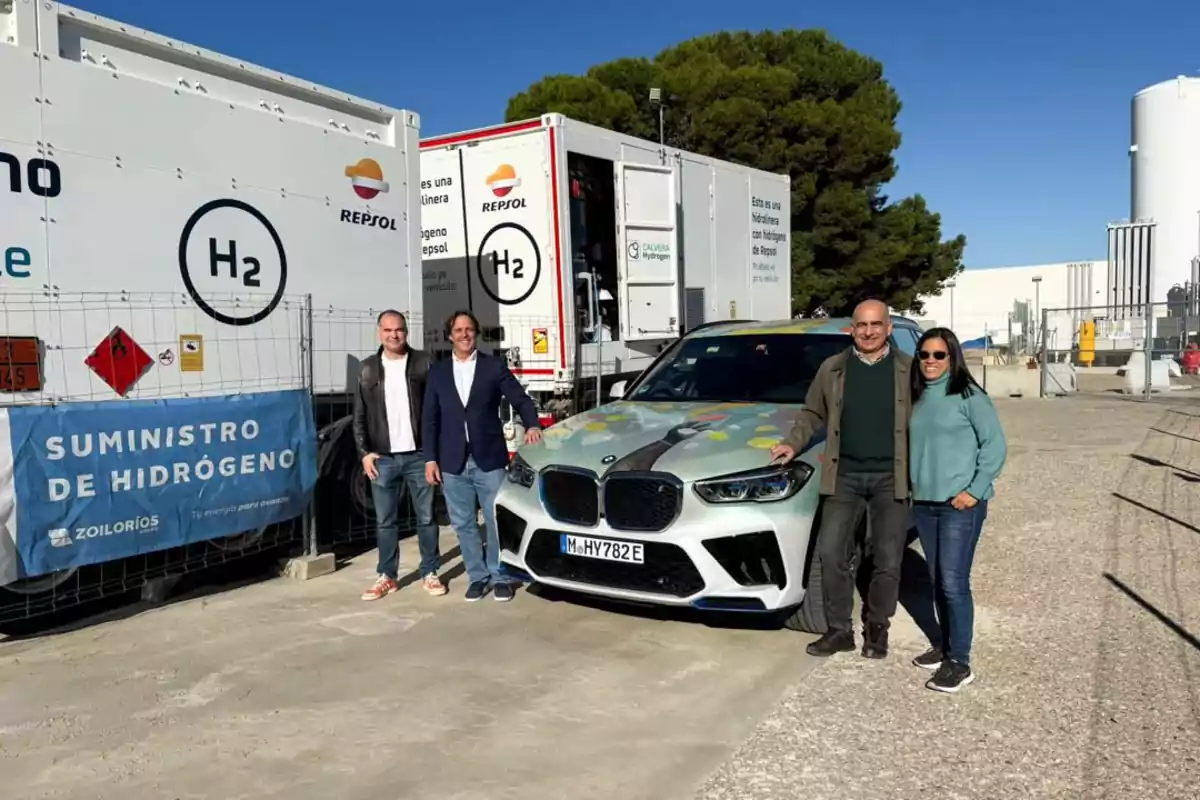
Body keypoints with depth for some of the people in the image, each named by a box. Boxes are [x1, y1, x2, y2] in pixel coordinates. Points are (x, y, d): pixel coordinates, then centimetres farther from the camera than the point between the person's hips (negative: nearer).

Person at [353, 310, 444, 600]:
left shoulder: (422, 363, 2)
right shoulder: (368, 368, 8)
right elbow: (359, 416, 9)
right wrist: (364, 452, 0)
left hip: (419, 455, -2)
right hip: (383, 458, 2)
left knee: (426, 517, 6)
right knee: (385, 521, 8)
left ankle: (430, 573, 16)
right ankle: (387, 576, 18)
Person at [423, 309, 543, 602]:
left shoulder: (494, 366, 3)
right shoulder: (437, 372, 8)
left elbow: (521, 399, 2)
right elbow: (430, 419, 7)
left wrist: (532, 425, -18)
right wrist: (430, 459, 1)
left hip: (489, 458, -2)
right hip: (453, 462, 2)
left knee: (497, 521, 4)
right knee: (464, 525, 8)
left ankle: (500, 576, 17)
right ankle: (478, 577, 20)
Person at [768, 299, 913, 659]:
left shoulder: (909, 370, 1)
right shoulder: (832, 369, 6)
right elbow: (813, 414, 15)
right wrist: (793, 443, 0)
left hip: (891, 477, -1)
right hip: (845, 475, 2)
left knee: (888, 561, 4)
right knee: (831, 552, -3)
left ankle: (877, 627, 23)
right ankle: (839, 630, 11)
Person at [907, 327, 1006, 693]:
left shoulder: (968, 396, -8)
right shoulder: (917, 398, 12)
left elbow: (995, 445, -9)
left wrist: (975, 490, -14)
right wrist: (912, 487, 10)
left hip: (961, 504, -7)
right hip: (924, 503, 7)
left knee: (954, 582, -7)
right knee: (937, 581, 13)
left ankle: (960, 662, 2)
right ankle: (945, 646, 26)